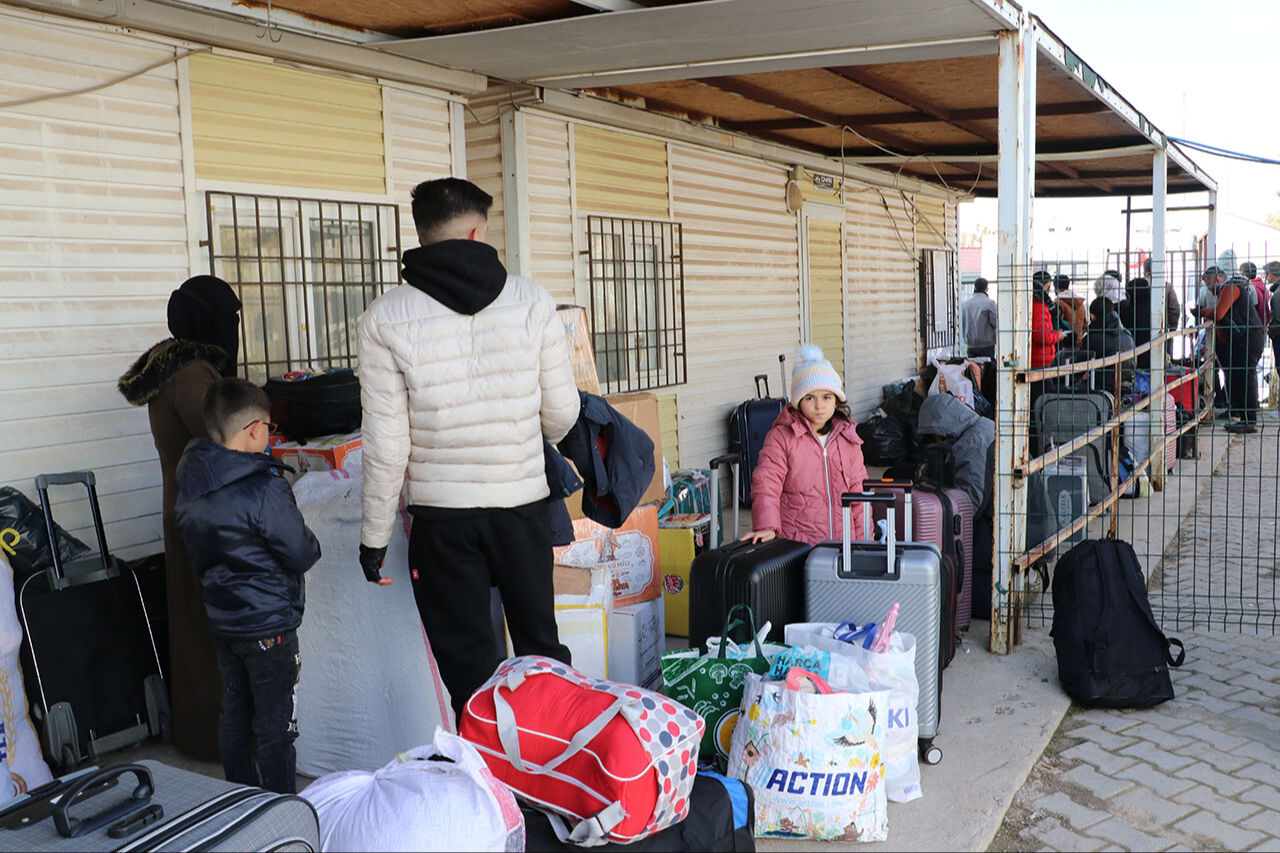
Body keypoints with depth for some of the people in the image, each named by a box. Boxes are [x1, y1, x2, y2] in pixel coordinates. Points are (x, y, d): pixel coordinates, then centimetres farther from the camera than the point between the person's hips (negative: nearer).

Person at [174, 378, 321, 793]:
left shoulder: (191, 486, 2)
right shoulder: (264, 488, -23)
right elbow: (302, 554, -16)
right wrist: (312, 544, 4)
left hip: (221, 620, 8)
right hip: (268, 624, -8)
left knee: (234, 714, 18)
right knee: (276, 724, 2)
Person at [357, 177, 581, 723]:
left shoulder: (385, 318, -8)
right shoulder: (531, 301, -3)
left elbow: (386, 443, -9)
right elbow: (563, 414, 2)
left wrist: (374, 536, 2)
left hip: (442, 517, -2)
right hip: (523, 503, 2)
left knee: (468, 667, 10)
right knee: (540, 647, 18)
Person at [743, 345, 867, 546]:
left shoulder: (848, 438, 14)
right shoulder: (781, 437, -1)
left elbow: (858, 488, 19)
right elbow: (766, 484, -9)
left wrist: (864, 538, 15)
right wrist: (767, 527, -23)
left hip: (843, 540, 4)